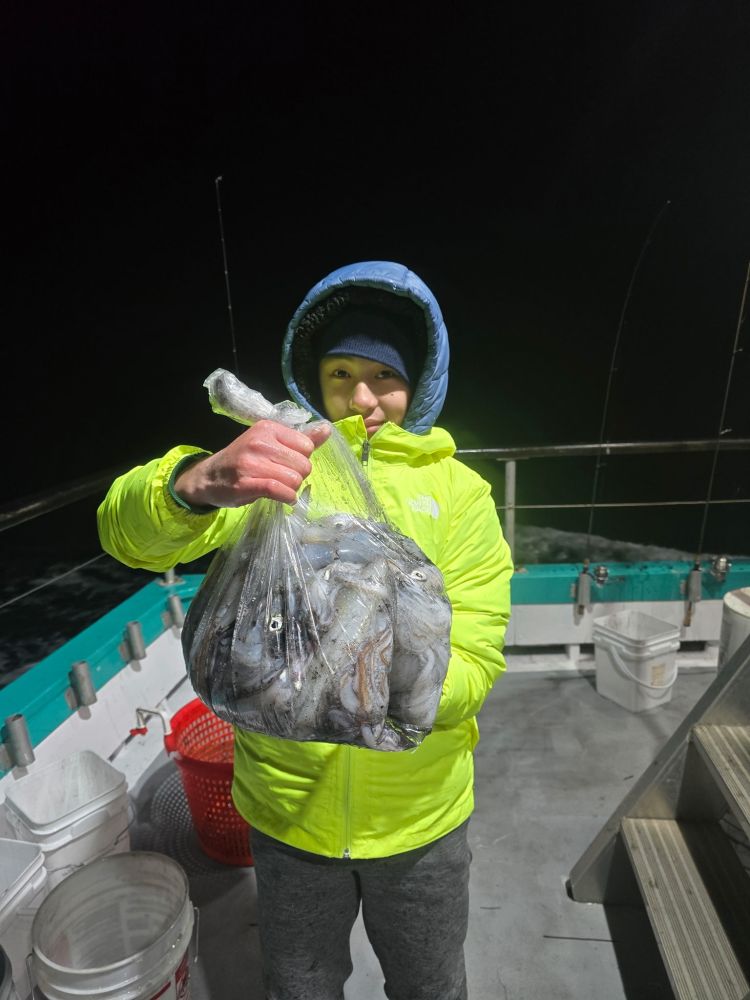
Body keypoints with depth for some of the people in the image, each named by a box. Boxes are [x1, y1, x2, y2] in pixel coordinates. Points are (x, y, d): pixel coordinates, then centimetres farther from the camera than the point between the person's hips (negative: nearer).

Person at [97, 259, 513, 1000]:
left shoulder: (458, 492, -9)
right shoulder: (273, 467, -8)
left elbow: (474, 662, -14)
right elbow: (128, 534, -22)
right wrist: (200, 483, -44)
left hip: (419, 816, 0)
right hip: (288, 808, 1)